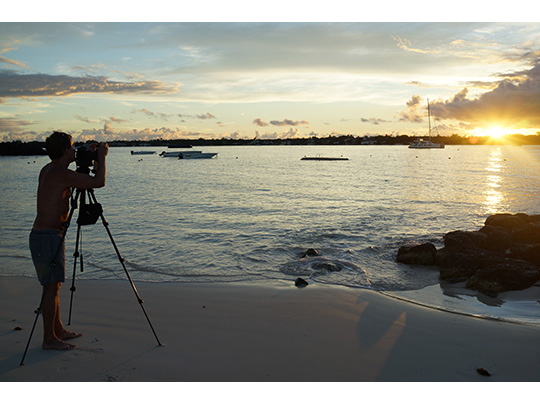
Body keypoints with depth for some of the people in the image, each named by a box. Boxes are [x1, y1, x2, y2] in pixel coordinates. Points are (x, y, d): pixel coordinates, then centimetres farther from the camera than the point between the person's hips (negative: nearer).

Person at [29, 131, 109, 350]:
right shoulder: (61, 174, -18)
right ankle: (49, 339, 5)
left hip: (42, 235, 10)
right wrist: (101, 156, -8)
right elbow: (99, 182, -23)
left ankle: (58, 330, 27)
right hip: (47, 236, -10)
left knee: (53, 285, 16)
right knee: (51, 287, -3)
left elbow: (77, 179, 29)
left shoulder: (48, 170, 11)